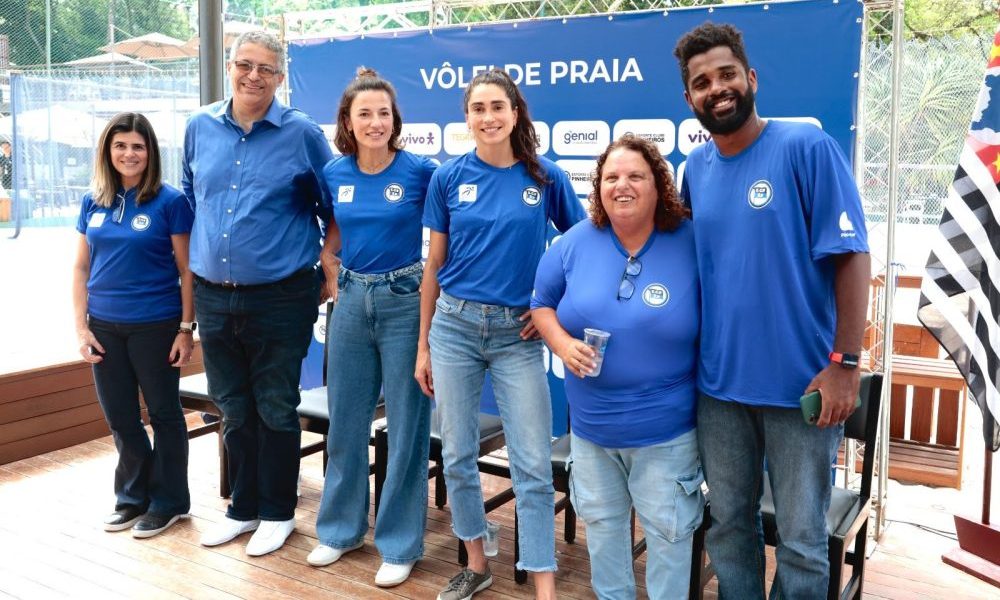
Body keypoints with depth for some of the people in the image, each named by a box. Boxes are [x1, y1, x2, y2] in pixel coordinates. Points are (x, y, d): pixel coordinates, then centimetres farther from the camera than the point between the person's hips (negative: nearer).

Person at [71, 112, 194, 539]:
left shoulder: (169, 201, -7)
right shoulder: (93, 202, 6)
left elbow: (187, 270, -7)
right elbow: (81, 268, 9)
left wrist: (187, 328, -10)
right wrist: (81, 327, 3)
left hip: (156, 324, -4)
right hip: (105, 326, 5)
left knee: (163, 413, 8)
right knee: (119, 417, 14)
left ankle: (168, 501, 23)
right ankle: (132, 496, 32)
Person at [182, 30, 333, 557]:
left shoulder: (302, 133, -5)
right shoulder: (200, 127, 6)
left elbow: (333, 207, 4)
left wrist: (327, 264, 2)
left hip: (280, 297, -4)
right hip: (212, 296, 4)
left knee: (275, 410, 6)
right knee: (233, 411, 15)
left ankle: (277, 512, 23)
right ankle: (243, 507, 31)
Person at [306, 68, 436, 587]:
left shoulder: (420, 171, -9)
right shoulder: (334, 174, 3)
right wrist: (334, 282, 8)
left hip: (404, 301, -4)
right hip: (351, 301, 4)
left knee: (405, 426, 3)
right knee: (345, 421, 13)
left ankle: (400, 543, 18)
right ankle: (341, 527, 31)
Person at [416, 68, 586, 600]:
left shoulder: (546, 177, -1)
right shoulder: (449, 177, 1)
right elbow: (434, 264, 5)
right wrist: (423, 345, 6)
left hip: (517, 333, -1)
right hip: (454, 325, 2)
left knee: (533, 463, -1)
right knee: (457, 453, 10)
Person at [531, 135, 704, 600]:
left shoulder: (692, 245, -12)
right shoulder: (575, 243, -4)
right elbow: (542, 303, 6)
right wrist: (563, 345, -14)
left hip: (666, 429, -3)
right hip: (591, 423, 4)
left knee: (667, 528, 10)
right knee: (601, 521, 20)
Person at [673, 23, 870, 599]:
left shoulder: (808, 147, -10)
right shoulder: (696, 167, 6)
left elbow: (852, 256, -12)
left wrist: (845, 363, -16)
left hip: (802, 383, -4)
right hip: (719, 382, 5)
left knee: (802, 540, 10)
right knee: (729, 525, 18)